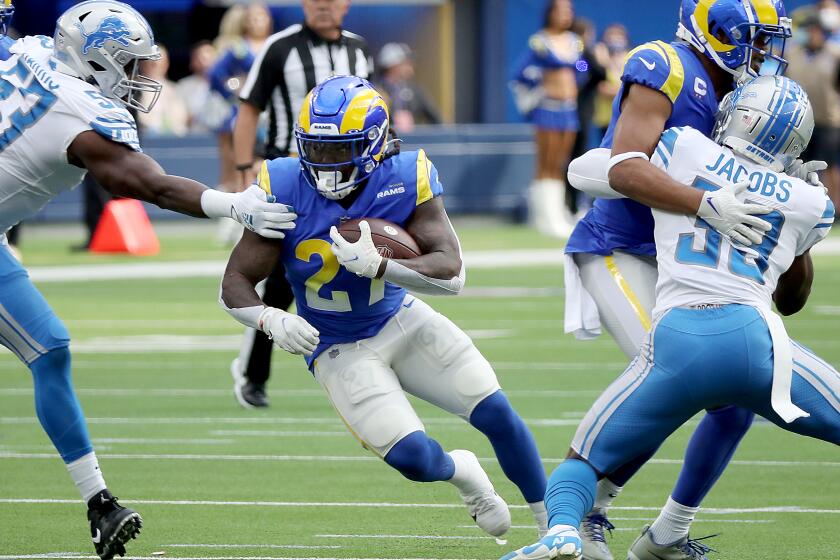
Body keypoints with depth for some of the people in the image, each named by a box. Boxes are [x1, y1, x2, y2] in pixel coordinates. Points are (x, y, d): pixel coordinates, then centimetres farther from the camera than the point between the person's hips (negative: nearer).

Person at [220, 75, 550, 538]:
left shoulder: (405, 180, -20)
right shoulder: (285, 191, -22)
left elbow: (452, 274, -26)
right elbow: (234, 285, -16)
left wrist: (377, 264, -41)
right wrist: (272, 321, -37)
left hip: (402, 321, 2)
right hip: (339, 350, -2)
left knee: (498, 414, -5)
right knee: (413, 458, -16)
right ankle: (460, 472, 22)